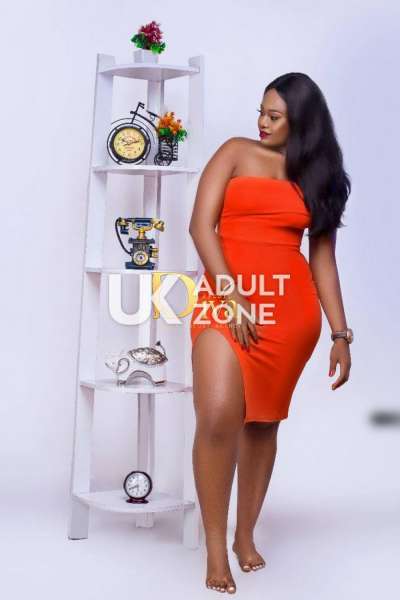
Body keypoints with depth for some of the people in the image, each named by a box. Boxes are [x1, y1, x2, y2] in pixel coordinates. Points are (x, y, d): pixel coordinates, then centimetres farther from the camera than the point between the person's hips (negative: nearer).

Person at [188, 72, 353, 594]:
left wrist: (341, 333, 7)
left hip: (291, 307, 3)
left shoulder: (317, 177, 14)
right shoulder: (237, 152, 8)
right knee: (219, 416, -18)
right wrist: (231, 296, -12)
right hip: (226, 297, -2)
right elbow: (201, 225, -2)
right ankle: (216, 549, -6)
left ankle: (246, 535, 22)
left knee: (263, 422, 6)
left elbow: (322, 257, 12)